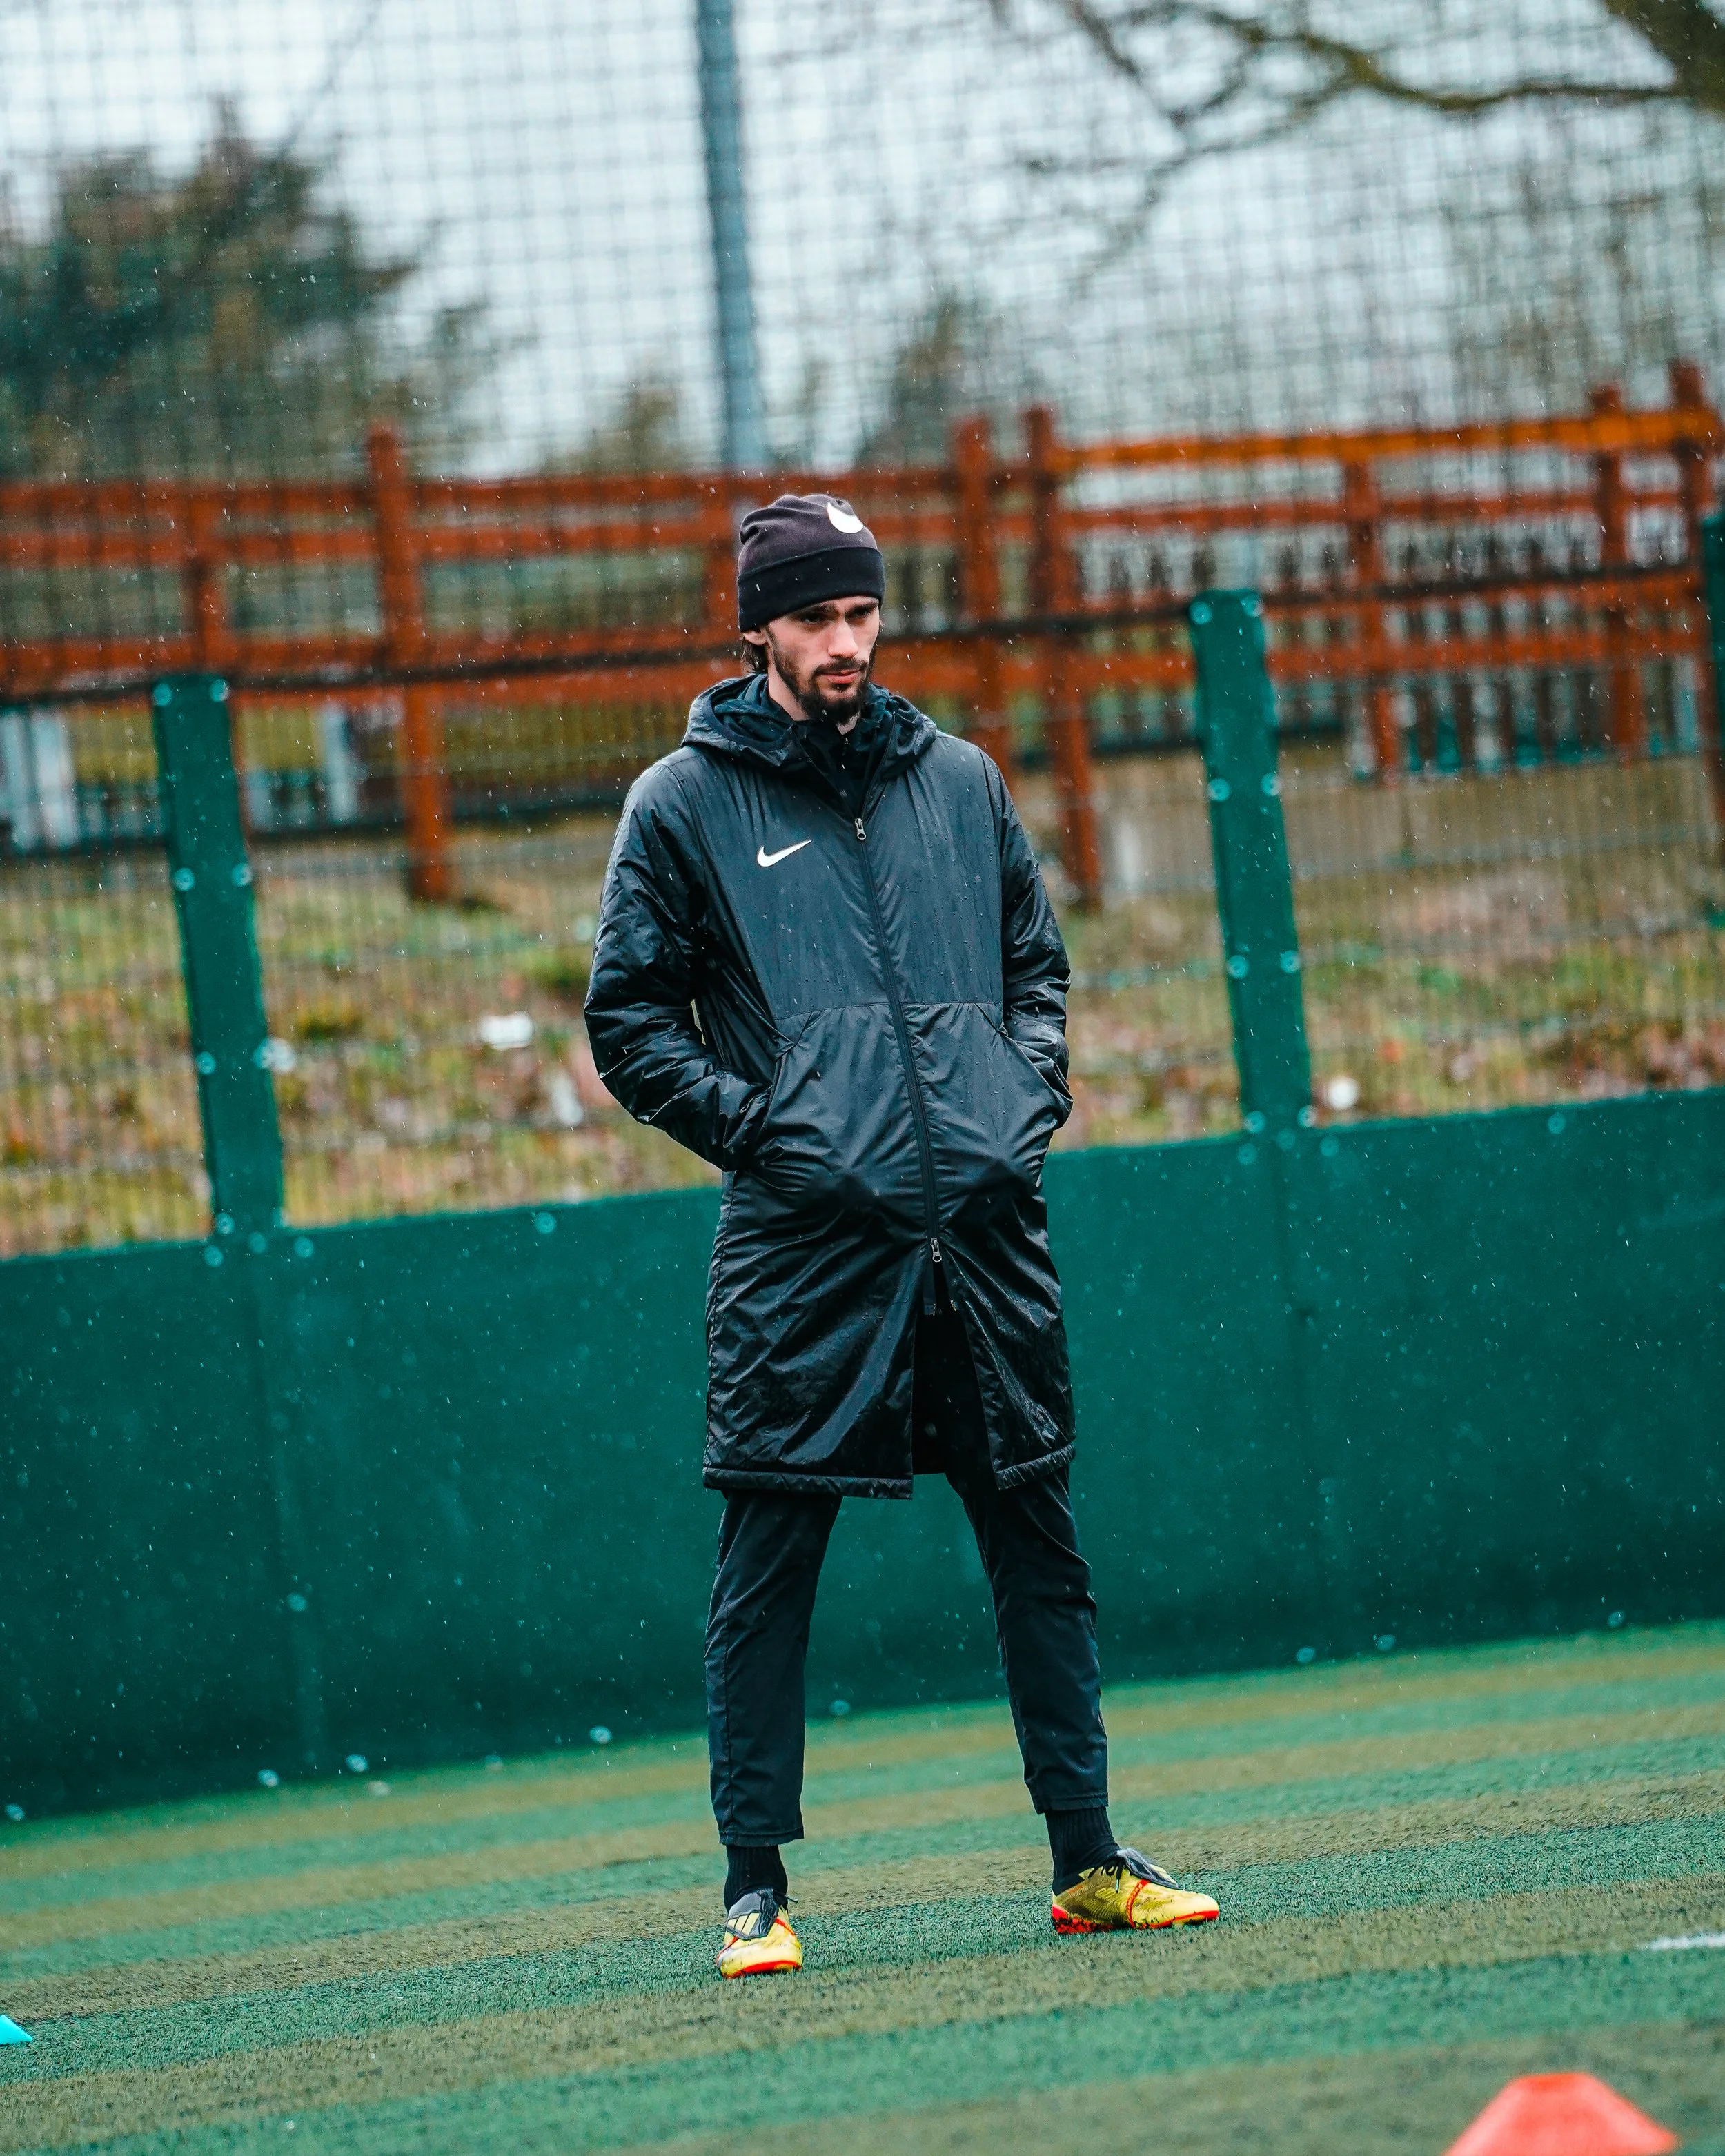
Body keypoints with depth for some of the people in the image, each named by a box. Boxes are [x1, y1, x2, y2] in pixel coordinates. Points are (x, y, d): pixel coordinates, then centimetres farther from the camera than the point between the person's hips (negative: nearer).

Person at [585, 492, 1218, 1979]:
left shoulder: (959, 781, 15)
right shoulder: (686, 804, 3)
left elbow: (1036, 960, 23)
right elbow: (630, 1019, 3)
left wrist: (1033, 1099, 6)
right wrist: (755, 1127, -7)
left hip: (986, 1224, 4)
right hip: (804, 1237, -4)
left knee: (1040, 1544, 6)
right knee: (770, 1559, -3)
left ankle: (1087, 1859, 13)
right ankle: (756, 1888, 2)